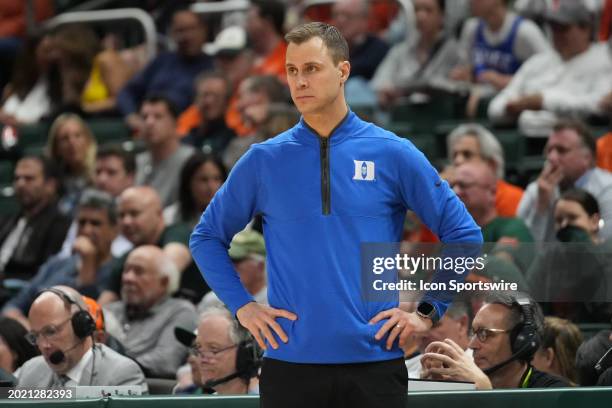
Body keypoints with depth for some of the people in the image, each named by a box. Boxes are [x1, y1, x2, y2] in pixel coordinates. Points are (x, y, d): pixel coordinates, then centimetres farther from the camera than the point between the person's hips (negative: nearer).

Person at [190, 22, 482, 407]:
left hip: (374, 362, -1)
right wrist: (242, 306, 4)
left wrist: (428, 312, 0)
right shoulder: (264, 160, 5)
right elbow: (207, 237, 15)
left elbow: (463, 234, 5)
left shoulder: (393, 154, 1)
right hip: (290, 365, 1)